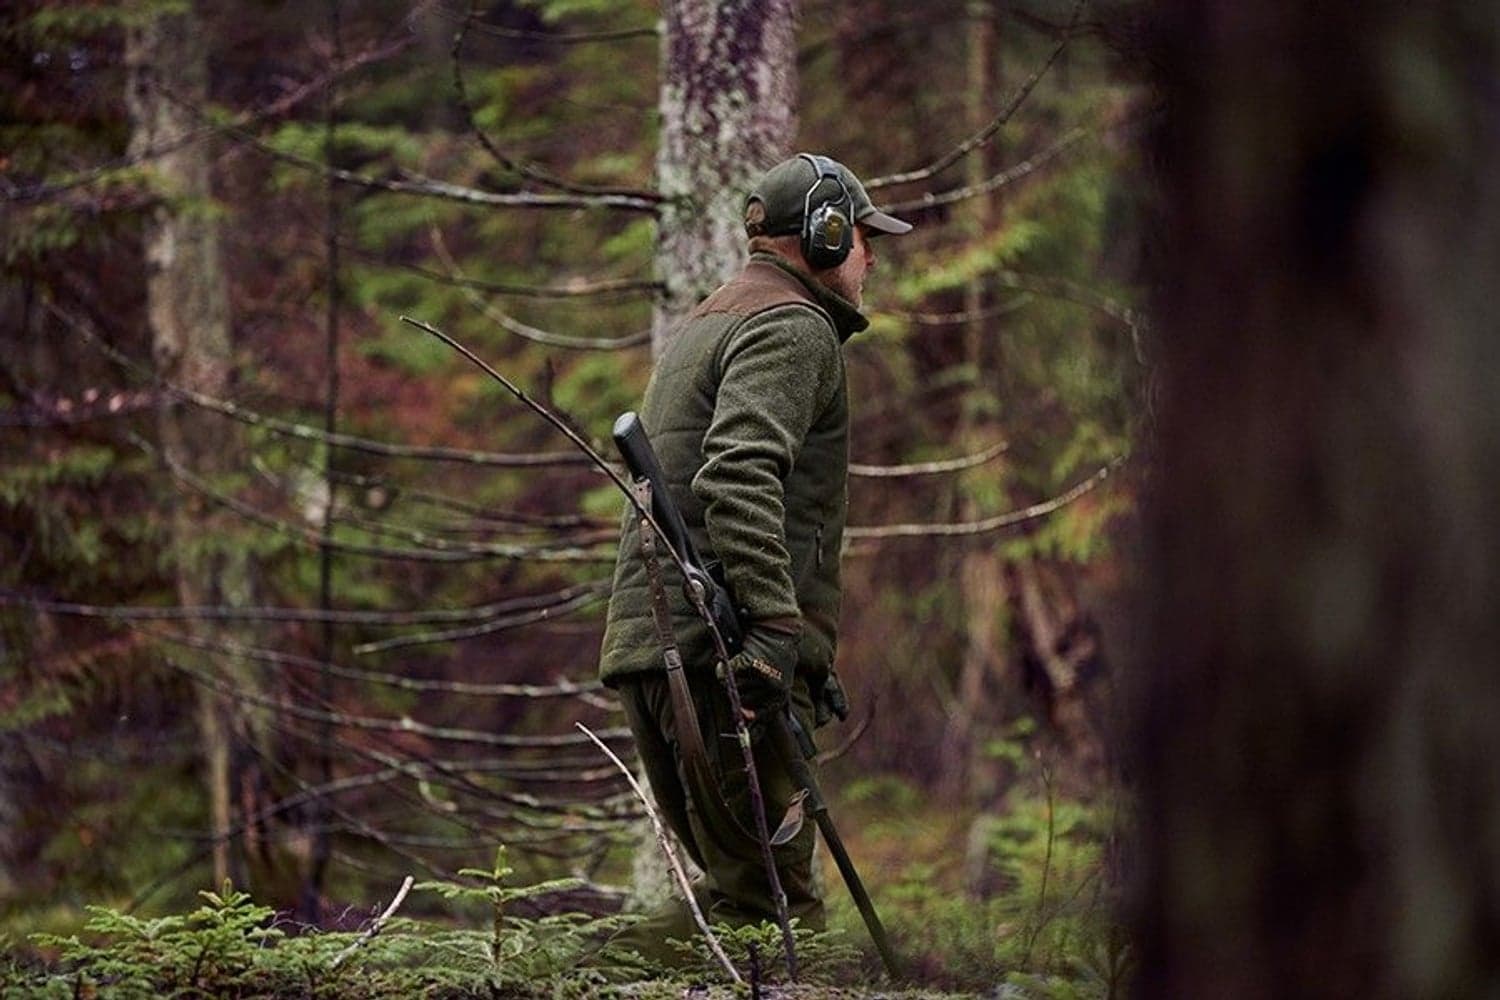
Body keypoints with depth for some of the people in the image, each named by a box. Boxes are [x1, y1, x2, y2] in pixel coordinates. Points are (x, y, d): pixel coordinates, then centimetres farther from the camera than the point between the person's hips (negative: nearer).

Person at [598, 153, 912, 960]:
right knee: (769, 902, -13)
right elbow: (741, 473, -22)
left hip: (646, 648, 10)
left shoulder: (710, 321, 27)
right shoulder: (793, 328, -5)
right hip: (719, 651, -10)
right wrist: (775, 623, -29)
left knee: (737, 884, 12)